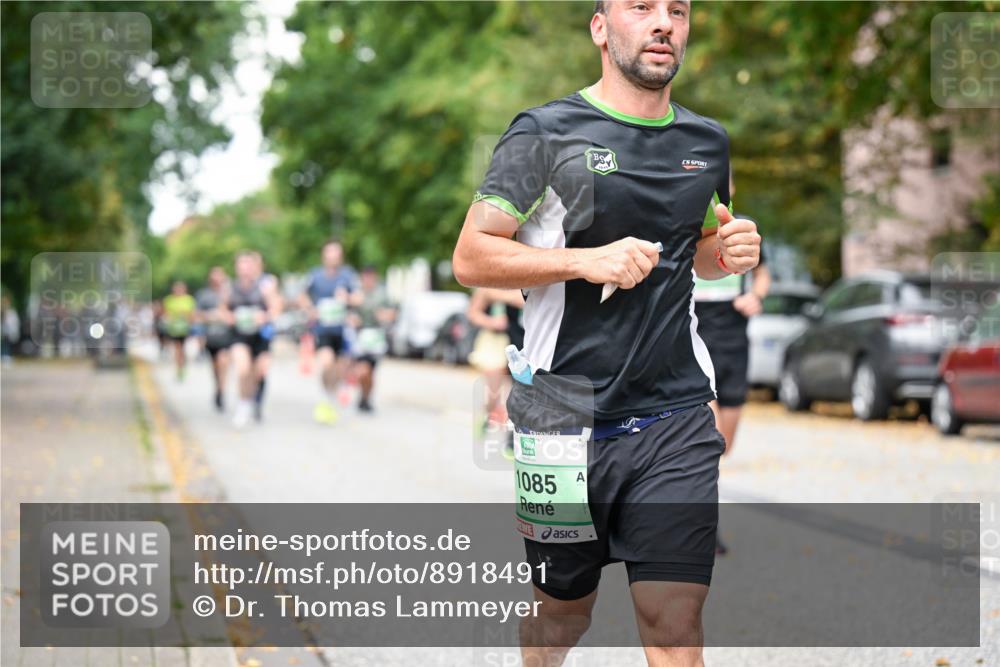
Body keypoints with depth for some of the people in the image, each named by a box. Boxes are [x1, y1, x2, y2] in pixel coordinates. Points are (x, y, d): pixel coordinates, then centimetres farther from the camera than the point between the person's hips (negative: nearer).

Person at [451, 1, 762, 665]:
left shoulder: (708, 142, 11)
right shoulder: (547, 132, -5)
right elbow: (471, 257, -7)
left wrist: (732, 250, 2)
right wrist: (588, 261, -19)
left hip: (678, 417, 3)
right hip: (567, 417, -3)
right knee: (564, 609, 13)